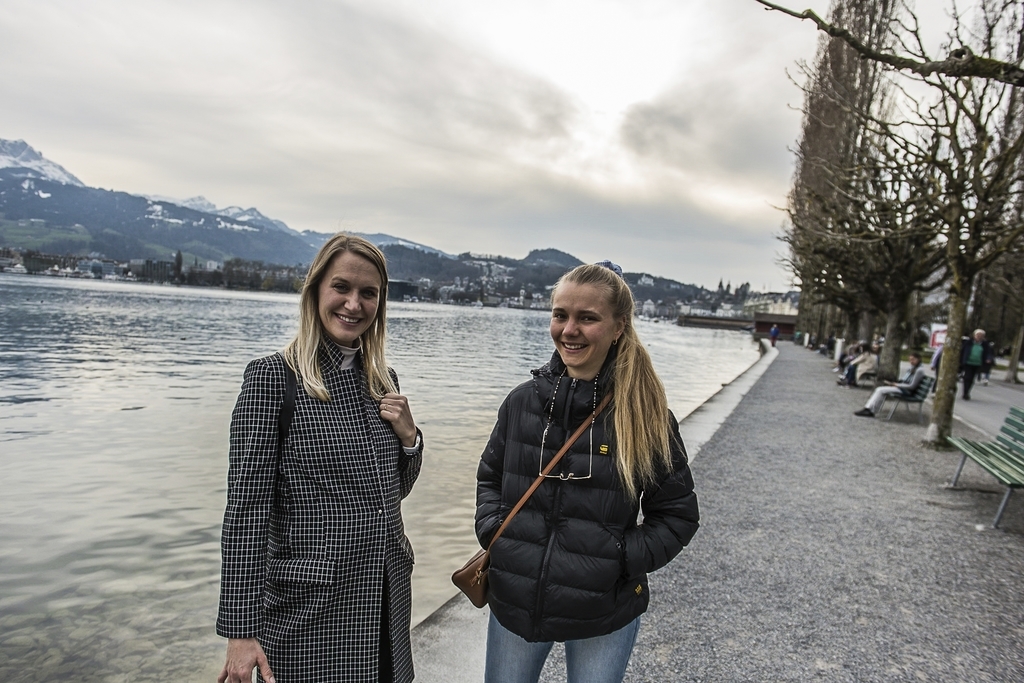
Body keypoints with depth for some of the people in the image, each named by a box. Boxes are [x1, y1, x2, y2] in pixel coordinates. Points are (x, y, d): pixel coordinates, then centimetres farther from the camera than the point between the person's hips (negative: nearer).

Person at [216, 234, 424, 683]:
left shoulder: (384, 381, 3)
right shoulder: (273, 376, -13)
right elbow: (246, 509, -13)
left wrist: (409, 438, -7)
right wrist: (241, 631, -14)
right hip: (309, 608, -5)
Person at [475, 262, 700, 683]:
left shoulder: (646, 416, -13)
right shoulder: (523, 401, -5)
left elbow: (678, 515, -4)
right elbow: (490, 477, 9)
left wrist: (622, 559, -16)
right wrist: (491, 531, -7)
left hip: (603, 617, -2)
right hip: (514, 602, 3)